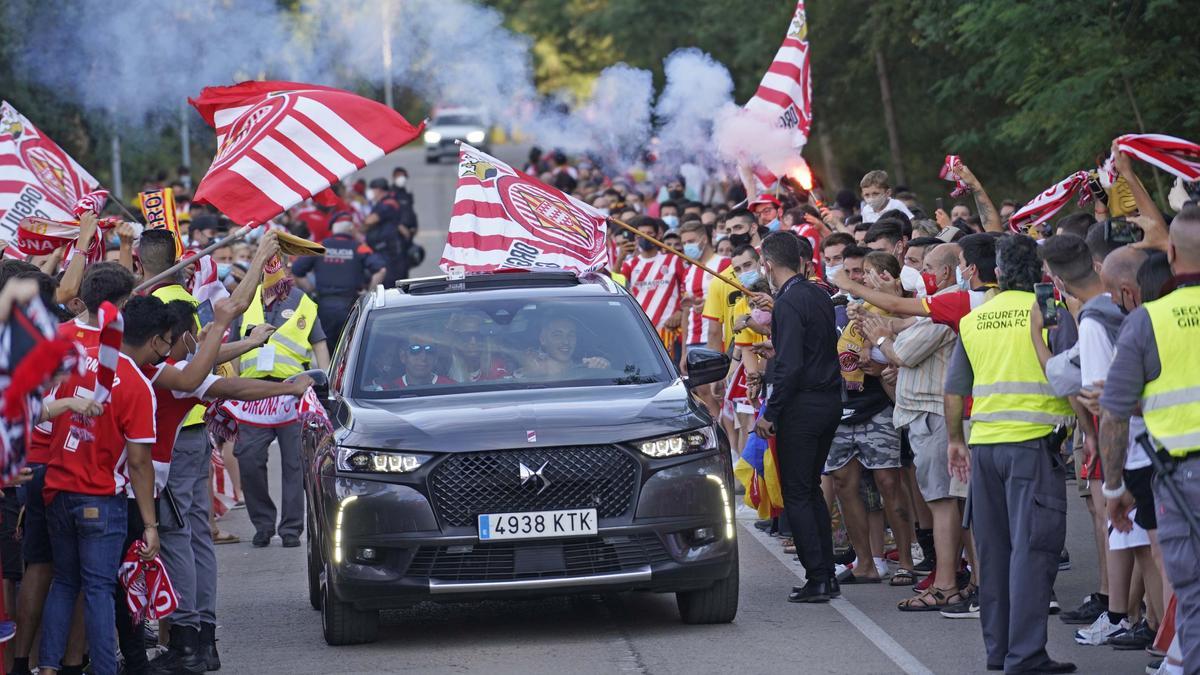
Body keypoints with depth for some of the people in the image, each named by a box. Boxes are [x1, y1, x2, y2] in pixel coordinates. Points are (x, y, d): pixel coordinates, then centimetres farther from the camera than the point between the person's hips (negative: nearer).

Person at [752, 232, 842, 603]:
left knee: (797, 494, -2)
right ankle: (826, 575, 17)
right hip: (830, 401, 9)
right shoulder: (820, 295, 10)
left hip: (802, 404, -9)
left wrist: (770, 414, -16)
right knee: (811, 489, 17)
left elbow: (791, 366, -22)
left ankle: (817, 579, -3)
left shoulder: (788, 303, -17)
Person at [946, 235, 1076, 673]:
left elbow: (954, 391, 14)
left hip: (984, 442, 5)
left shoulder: (973, 320, 10)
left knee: (994, 549, 13)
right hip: (1034, 440, -5)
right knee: (1033, 547, -6)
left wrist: (955, 440, 24)